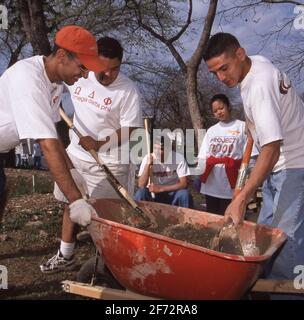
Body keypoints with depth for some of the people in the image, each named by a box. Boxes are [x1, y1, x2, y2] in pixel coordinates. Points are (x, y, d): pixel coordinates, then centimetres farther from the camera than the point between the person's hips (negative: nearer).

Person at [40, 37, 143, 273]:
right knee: (71, 205, 15)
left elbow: (130, 130, -17)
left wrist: (99, 145, -26)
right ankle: (65, 256, 30)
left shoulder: (128, 91, -16)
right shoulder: (79, 76, 0)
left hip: (108, 163, -6)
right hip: (75, 154, 6)